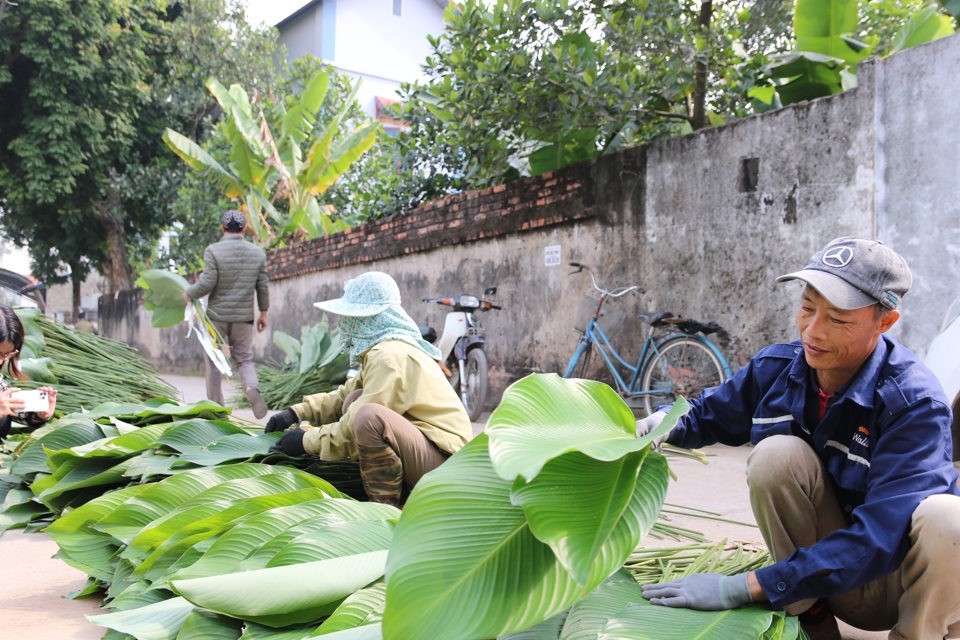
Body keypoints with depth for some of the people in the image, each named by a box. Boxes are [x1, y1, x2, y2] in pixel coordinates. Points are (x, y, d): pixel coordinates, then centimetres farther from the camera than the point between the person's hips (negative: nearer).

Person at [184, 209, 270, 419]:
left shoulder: (213, 251, -9)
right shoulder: (258, 253, 3)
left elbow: (207, 283, -13)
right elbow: (263, 287, 5)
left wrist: (189, 294, 5)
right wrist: (263, 312, 15)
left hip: (217, 315, -3)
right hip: (244, 316, 3)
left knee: (213, 362, 9)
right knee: (244, 358, 12)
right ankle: (252, 388, -17)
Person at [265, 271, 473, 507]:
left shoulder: (389, 354, -17)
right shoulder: (382, 349, 15)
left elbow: (364, 421, -18)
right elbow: (344, 395, 22)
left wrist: (308, 441, -6)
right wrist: (297, 412, 11)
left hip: (444, 462, -10)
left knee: (369, 415, -31)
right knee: (354, 401, 13)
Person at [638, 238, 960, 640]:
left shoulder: (915, 402, -23)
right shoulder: (775, 369, -9)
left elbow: (881, 536, -32)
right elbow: (707, 415, 10)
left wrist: (744, 588, -36)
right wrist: (666, 424, -16)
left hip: (898, 575, -3)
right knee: (777, 453, -24)